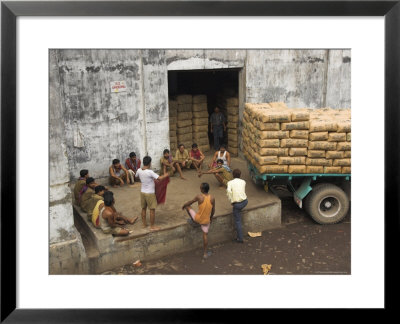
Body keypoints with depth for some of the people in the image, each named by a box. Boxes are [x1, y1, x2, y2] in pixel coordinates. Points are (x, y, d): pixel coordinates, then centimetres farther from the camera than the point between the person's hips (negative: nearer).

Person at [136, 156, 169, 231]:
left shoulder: (139, 170, -5)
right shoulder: (150, 172, -25)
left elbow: (137, 175, 18)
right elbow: (159, 178, -27)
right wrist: (165, 175, -9)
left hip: (142, 192, 7)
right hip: (150, 193, -7)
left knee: (143, 208, 18)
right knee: (152, 209, 4)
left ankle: (144, 223, 30)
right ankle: (152, 226, 11)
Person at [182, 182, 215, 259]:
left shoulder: (199, 196, -19)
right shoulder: (212, 198, -9)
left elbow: (189, 203, -3)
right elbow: (213, 210, 4)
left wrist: (183, 205, 17)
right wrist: (211, 217, 22)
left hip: (198, 218, -3)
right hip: (206, 220, 3)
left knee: (187, 206, 18)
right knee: (205, 235, 19)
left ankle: (193, 221, 41)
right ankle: (205, 253, 24)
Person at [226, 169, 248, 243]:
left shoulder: (230, 182, -4)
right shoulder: (243, 182, 6)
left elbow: (229, 191, -22)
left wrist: (231, 201, -11)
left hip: (237, 204, -3)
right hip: (245, 201, 3)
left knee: (238, 221, 9)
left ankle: (240, 238, 15)